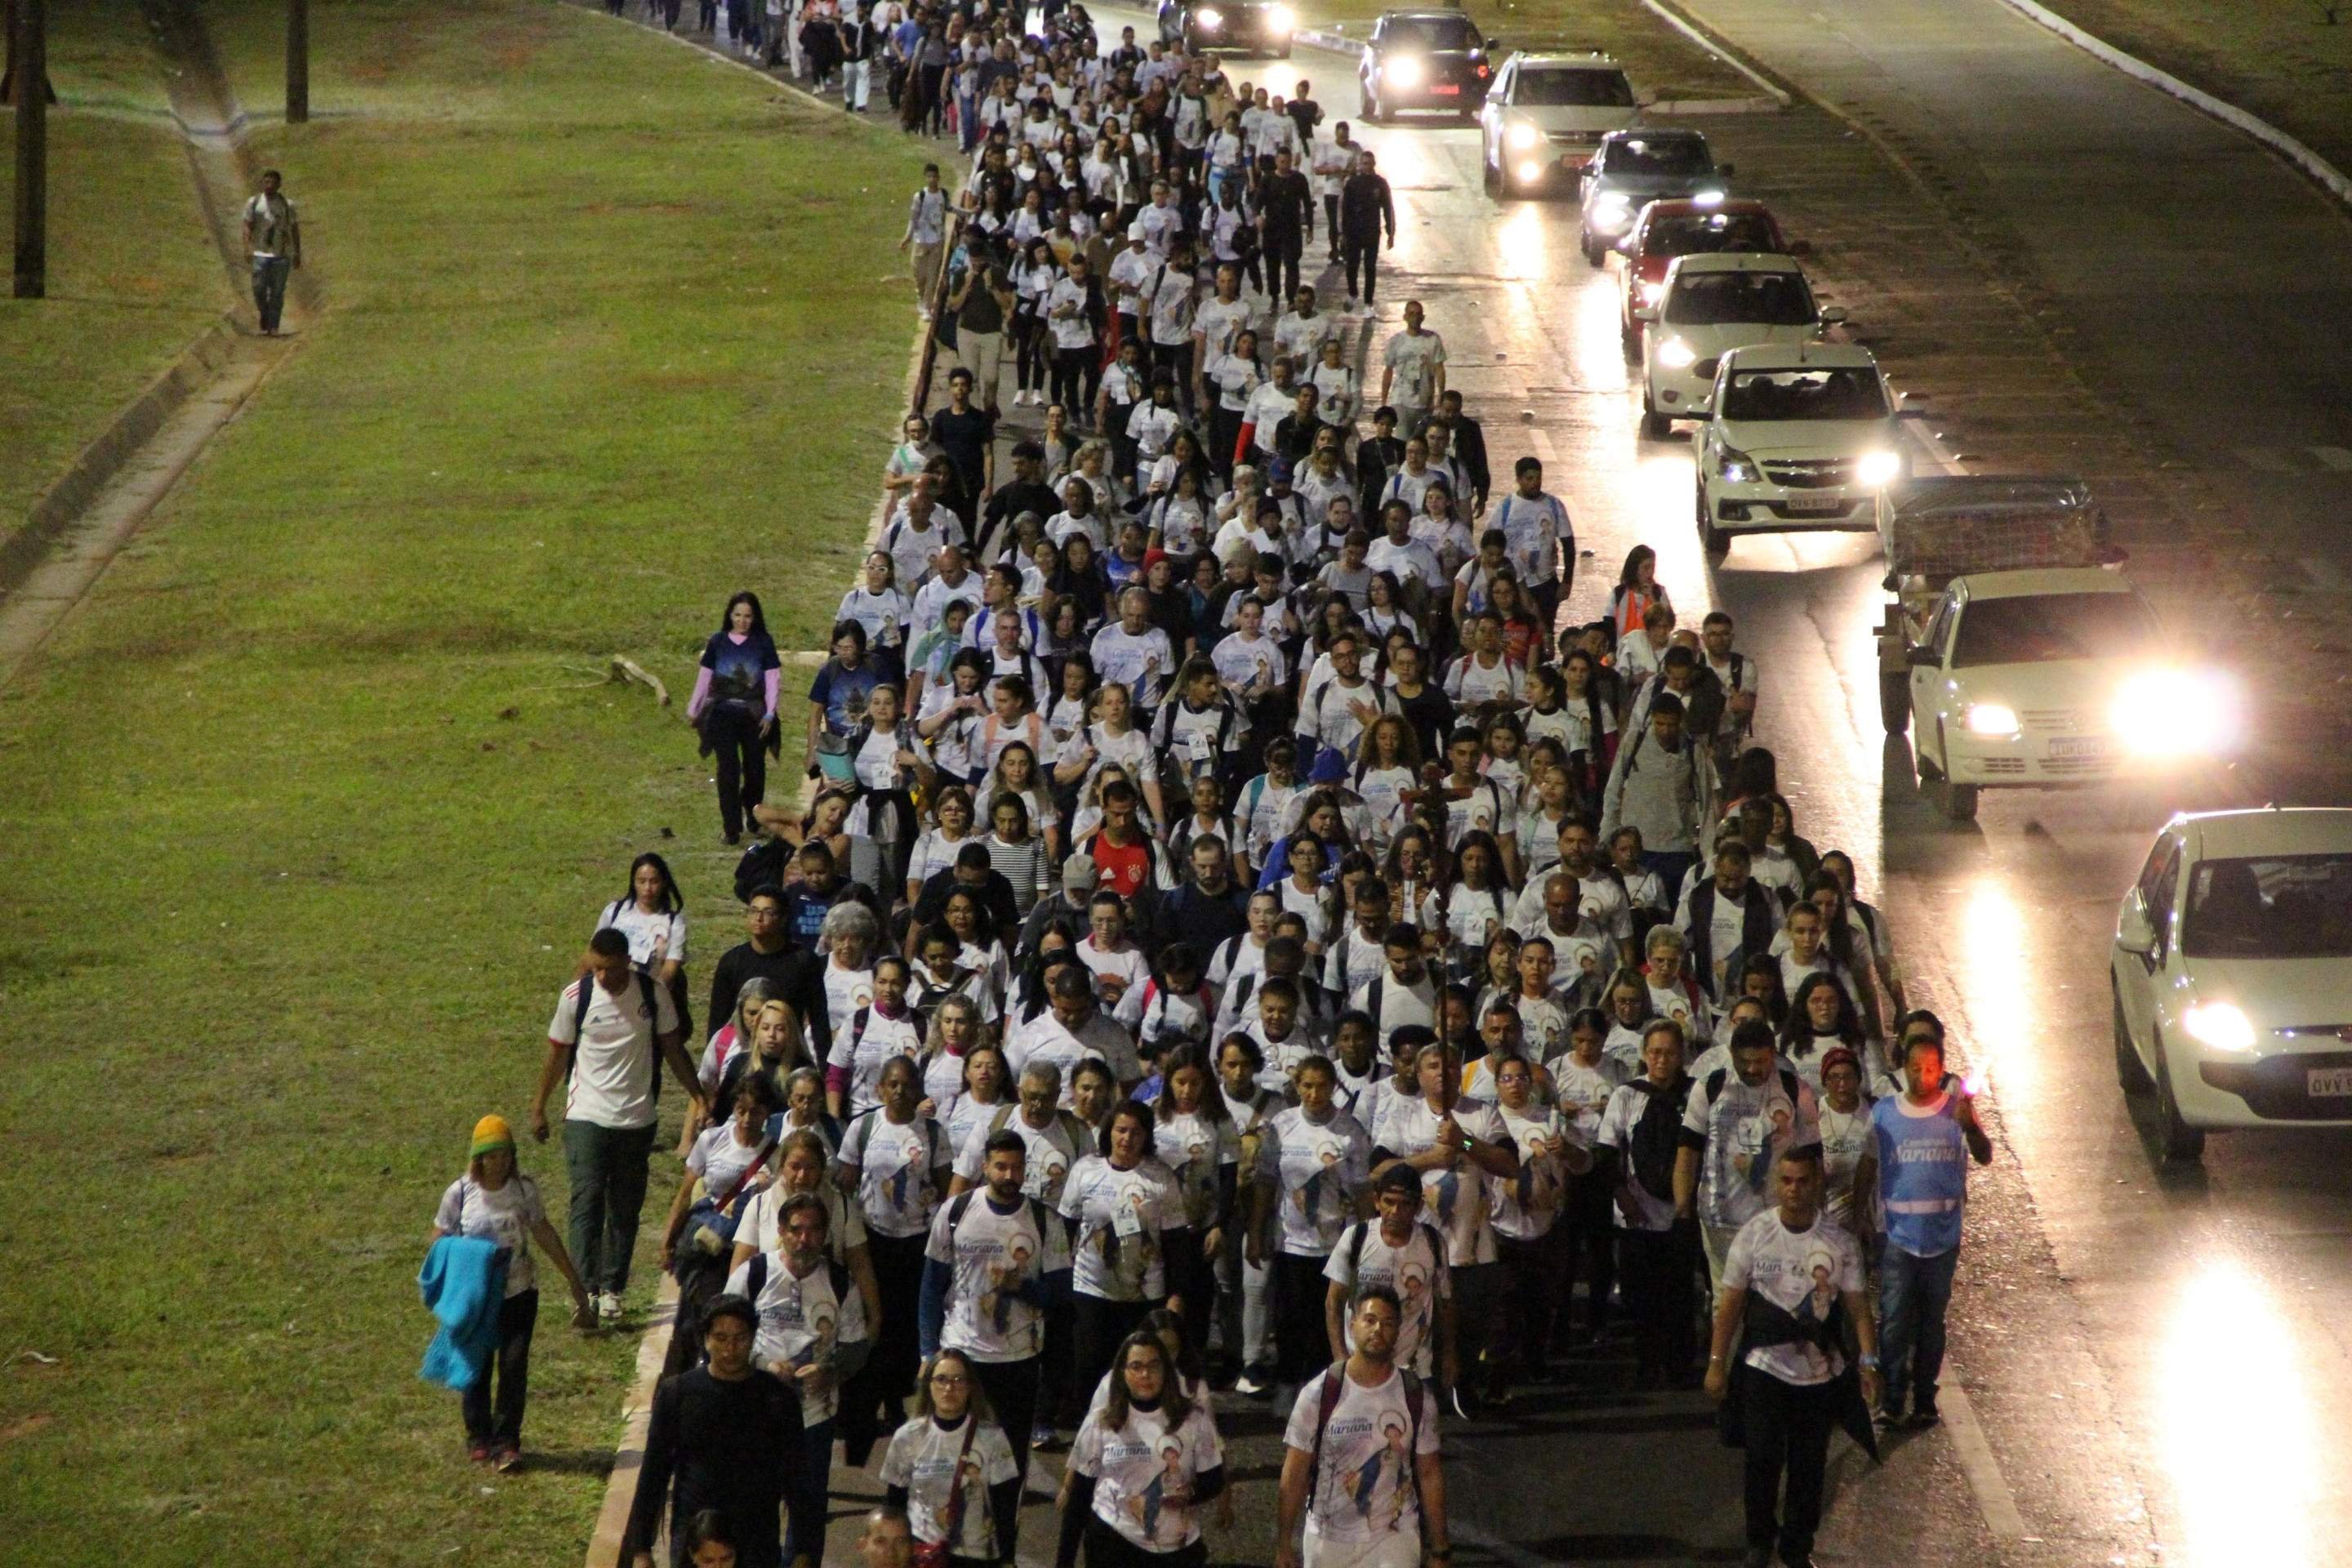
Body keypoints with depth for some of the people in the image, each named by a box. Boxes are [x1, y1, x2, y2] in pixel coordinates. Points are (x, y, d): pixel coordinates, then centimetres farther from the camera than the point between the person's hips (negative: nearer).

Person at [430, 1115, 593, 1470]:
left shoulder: (524, 1190, -3)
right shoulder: (460, 1194, -8)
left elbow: (545, 1235, 6)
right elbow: (440, 1241, 0)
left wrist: (574, 1281, 9)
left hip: (518, 1292, 1)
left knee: (514, 1367, -6)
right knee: (476, 1367, 7)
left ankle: (506, 1443, 1)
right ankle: (479, 1438, 24)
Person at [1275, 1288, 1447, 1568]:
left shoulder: (1415, 1397, -6)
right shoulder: (1319, 1394, -10)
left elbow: (1430, 1474, 2)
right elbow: (1294, 1474, -6)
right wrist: (1282, 1545, -6)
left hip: (1394, 1537, 0)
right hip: (1328, 1539, 0)